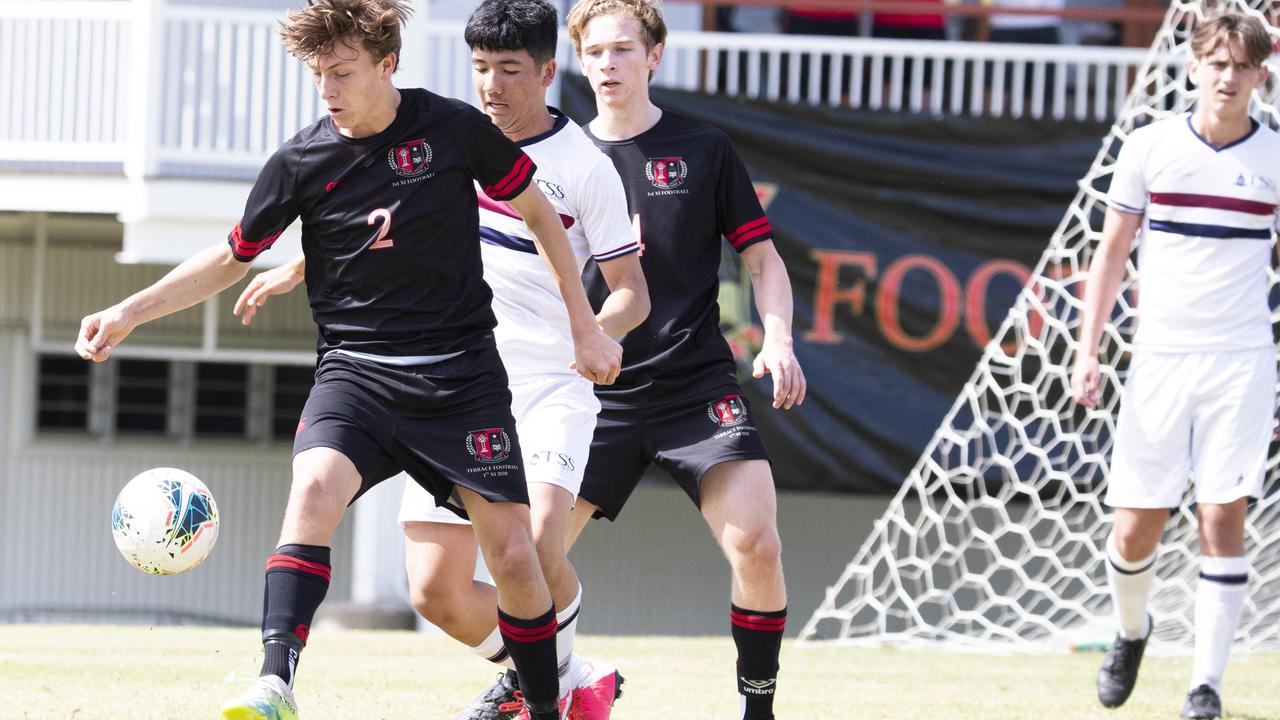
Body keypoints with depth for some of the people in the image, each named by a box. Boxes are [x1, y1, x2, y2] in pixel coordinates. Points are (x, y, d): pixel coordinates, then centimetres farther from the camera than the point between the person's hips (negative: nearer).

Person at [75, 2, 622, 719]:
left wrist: (586, 328, 9)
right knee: (315, 487, -29)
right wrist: (130, 312, 2)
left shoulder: (454, 127, -6)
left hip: (462, 373, 0)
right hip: (356, 372, 0)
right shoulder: (300, 162, -3)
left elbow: (538, 213, 8)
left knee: (513, 555, -3)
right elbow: (233, 257, 11)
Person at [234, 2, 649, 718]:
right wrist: (298, 268, 15)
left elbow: (632, 294, -4)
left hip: (549, 387, -5)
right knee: (438, 593, -4)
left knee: (537, 553, -29)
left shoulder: (586, 168, -5)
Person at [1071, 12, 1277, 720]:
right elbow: (1112, 252, 10)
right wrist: (1088, 351, 3)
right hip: (1158, 361, 1)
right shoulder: (1149, 147, 2)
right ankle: (1131, 632, 30)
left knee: (1222, 520, -8)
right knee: (1134, 531, 0)